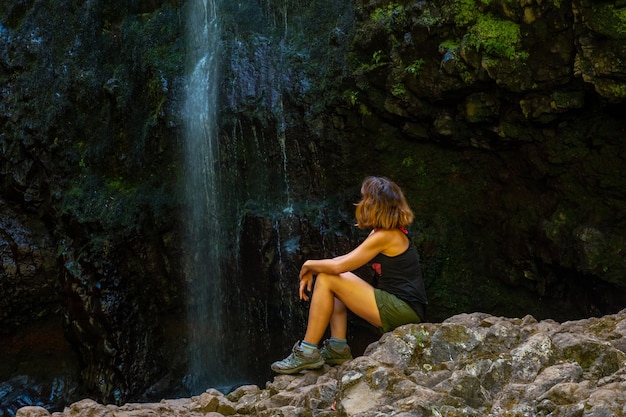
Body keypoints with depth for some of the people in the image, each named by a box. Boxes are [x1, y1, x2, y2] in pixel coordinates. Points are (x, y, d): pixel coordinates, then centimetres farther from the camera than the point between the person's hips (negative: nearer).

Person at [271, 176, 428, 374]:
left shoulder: (385, 237, -17)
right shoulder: (386, 231, 14)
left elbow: (339, 265, -18)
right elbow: (347, 259, 16)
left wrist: (309, 264, 0)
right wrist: (312, 271, 6)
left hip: (403, 311, -10)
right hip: (400, 308, 10)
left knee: (326, 280, -9)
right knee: (336, 278, 15)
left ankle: (308, 352, -4)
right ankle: (338, 348, 8)